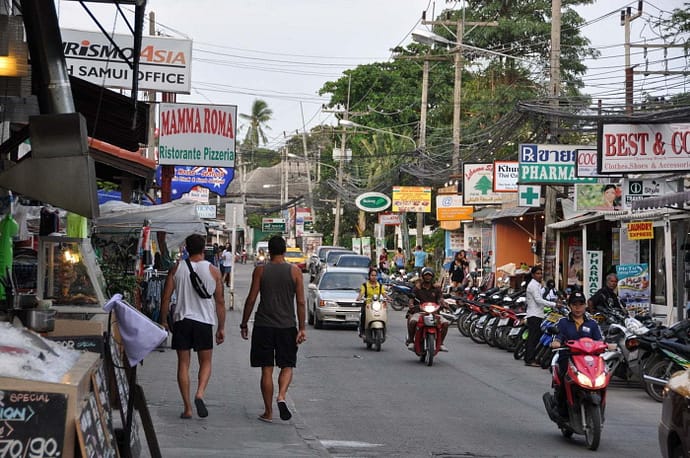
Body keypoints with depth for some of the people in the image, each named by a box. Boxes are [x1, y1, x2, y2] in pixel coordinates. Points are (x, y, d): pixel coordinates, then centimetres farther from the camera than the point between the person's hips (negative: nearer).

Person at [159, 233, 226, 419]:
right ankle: (200, 394, -14)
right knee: (205, 362, 12)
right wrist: (221, 328, 9)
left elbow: (165, 298, 2)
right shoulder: (213, 271, 0)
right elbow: (220, 302, 2)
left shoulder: (176, 269, 2)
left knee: (183, 364, 7)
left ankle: (187, 408, 4)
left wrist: (163, 321, 12)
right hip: (204, 321, -1)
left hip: (181, 320, 1)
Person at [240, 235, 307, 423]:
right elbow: (301, 302, -3)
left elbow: (251, 299, -2)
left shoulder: (260, 270, -2)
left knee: (266, 369, 6)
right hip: (287, 326, 0)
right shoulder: (295, 271, 0)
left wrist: (244, 324, 7)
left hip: (263, 326, 0)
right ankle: (281, 396, -13)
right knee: (287, 366, 13)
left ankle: (268, 412, 8)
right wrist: (302, 328, 1)